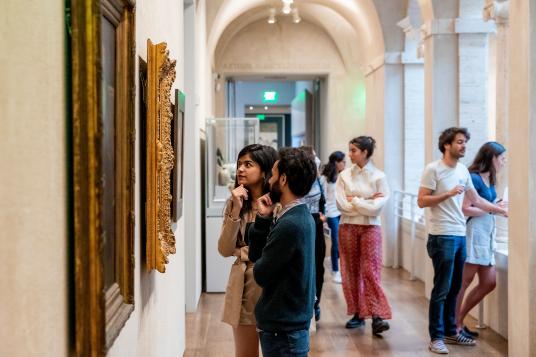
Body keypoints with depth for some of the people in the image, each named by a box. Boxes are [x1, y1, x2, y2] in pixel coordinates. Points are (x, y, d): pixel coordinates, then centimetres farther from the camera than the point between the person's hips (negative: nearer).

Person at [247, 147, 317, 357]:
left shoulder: (290, 225, -23)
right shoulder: (299, 216, 7)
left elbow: (260, 274, -16)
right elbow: (255, 255, 9)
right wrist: (263, 218, -4)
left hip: (283, 331, -9)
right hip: (289, 322, 9)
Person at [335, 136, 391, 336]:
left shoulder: (378, 177, -3)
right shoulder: (344, 175, 4)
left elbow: (378, 206, -12)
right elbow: (341, 204, -6)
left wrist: (354, 201, -8)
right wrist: (367, 202, -8)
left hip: (370, 227, -3)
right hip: (348, 226, 3)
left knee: (371, 271, -9)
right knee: (351, 271, 6)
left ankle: (377, 316, -12)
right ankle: (358, 314, 15)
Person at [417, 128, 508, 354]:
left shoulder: (463, 171, 12)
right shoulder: (433, 169, -8)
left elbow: (476, 200, 22)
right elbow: (421, 201, -12)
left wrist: (503, 211, 21)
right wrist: (449, 193, -19)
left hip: (460, 236, 7)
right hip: (442, 237, -7)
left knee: (454, 288, 12)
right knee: (442, 288, -4)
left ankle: (450, 332, 23)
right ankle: (436, 338, 3)